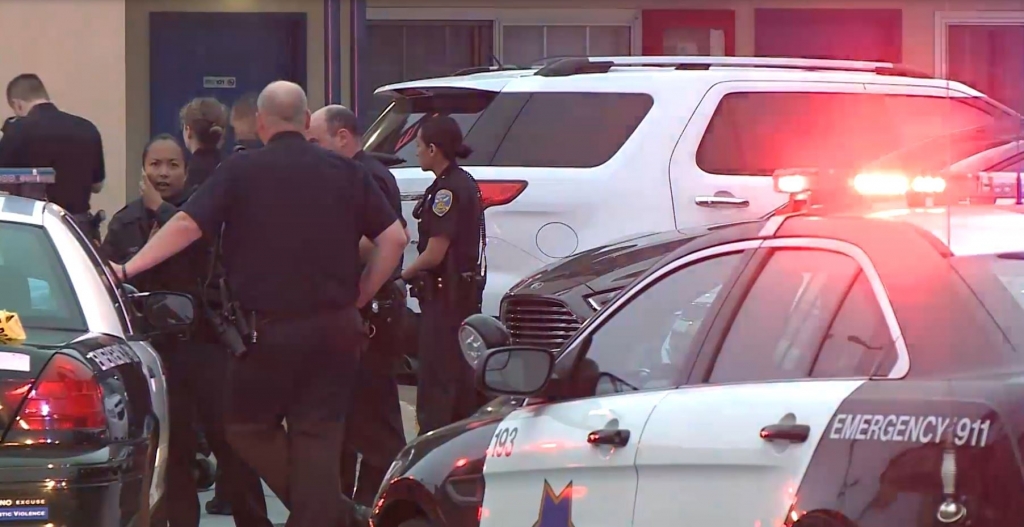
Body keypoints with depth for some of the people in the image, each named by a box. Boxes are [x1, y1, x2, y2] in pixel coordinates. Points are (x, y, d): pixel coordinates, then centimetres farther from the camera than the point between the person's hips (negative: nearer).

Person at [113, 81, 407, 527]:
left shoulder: (239, 171, -2)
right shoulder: (345, 172, 6)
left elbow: (187, 226, -10)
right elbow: (394, 238, 2)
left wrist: (128, 269, -5)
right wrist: (357, 299, 9)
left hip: (267, 330, -3)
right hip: (335, 328, 3)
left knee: (247, 426, 12)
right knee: (318, 435, 8)